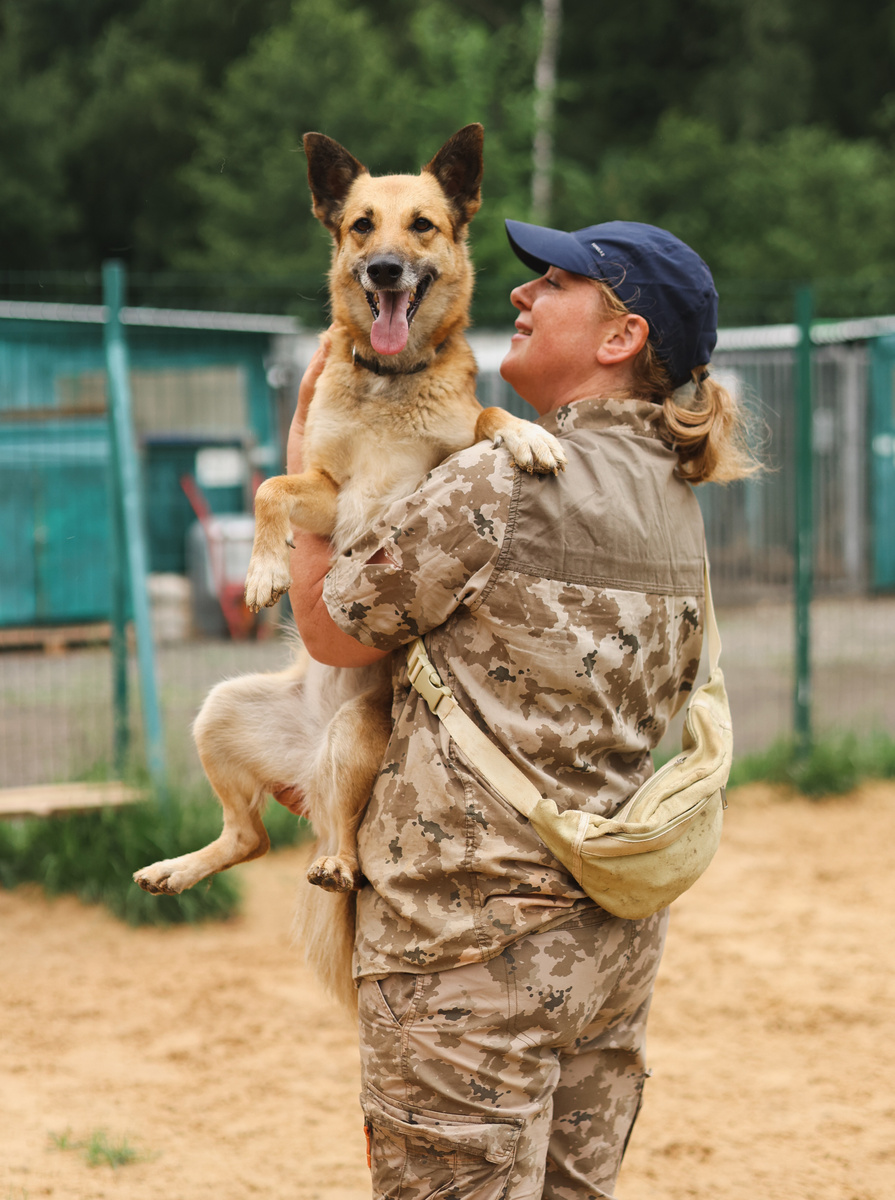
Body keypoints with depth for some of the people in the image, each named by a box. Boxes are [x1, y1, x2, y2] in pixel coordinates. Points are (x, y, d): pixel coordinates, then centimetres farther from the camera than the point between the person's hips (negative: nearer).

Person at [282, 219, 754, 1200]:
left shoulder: (502, 483, -16)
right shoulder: (674, 503, 12)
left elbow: (331, 627, -6)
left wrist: (306, 470, 8)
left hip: (475, 933, -9)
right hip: (616, 933, 9)